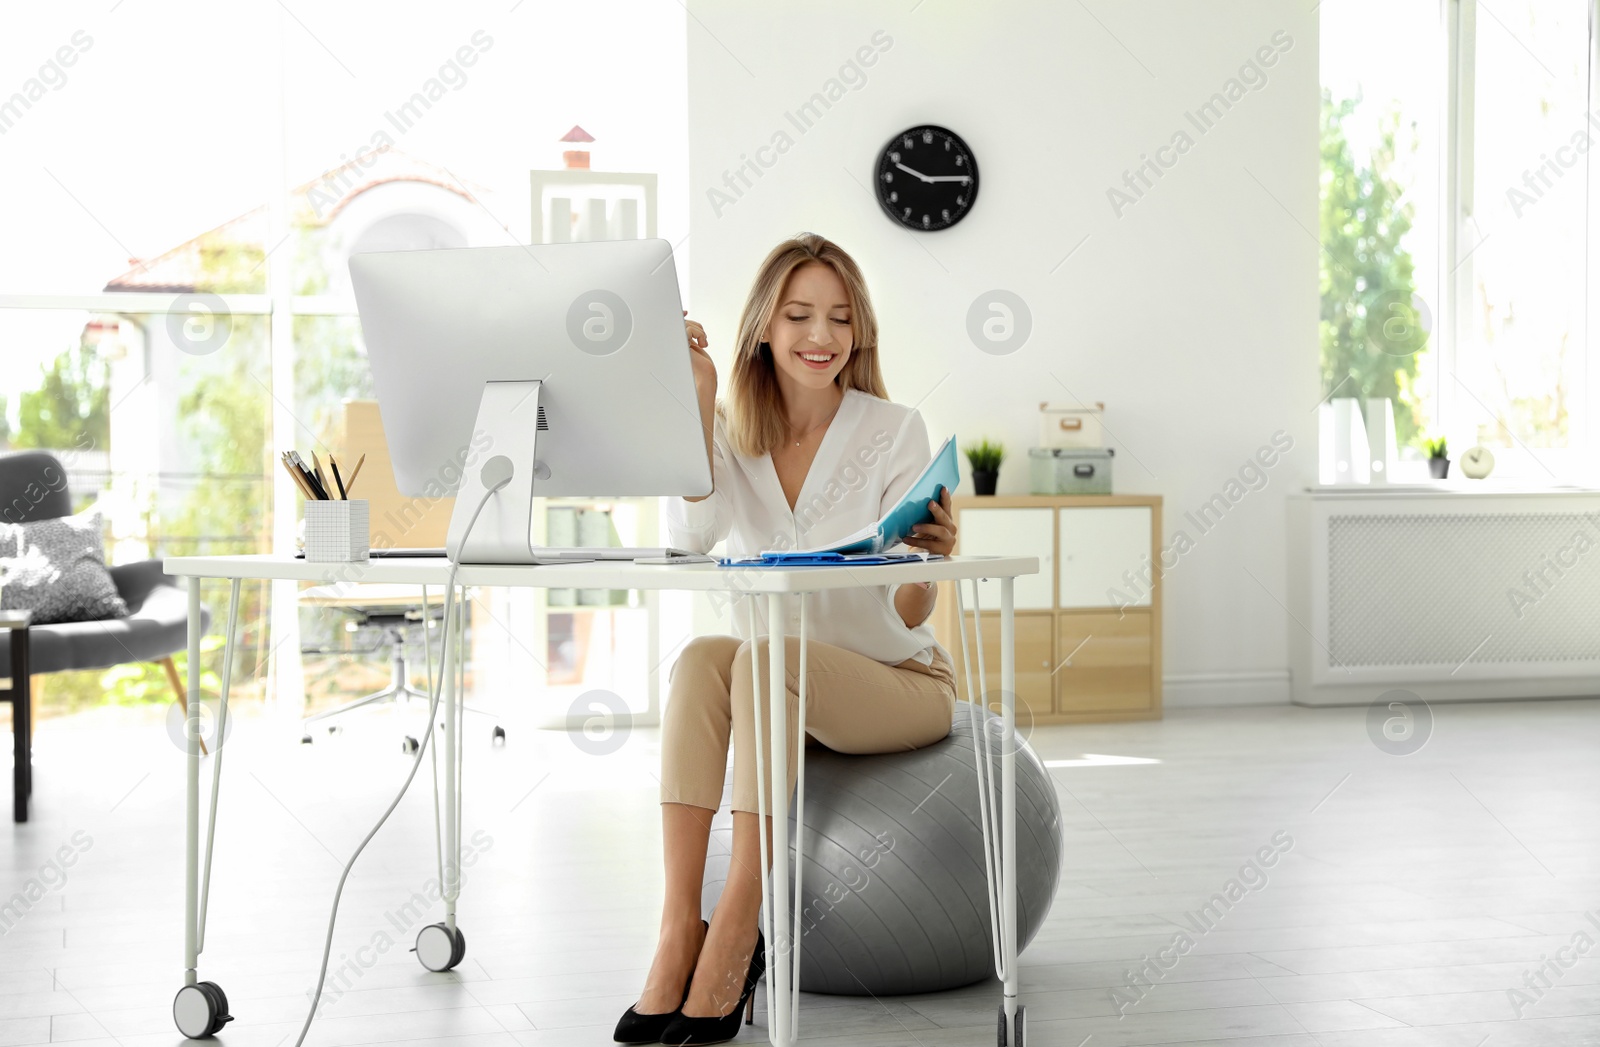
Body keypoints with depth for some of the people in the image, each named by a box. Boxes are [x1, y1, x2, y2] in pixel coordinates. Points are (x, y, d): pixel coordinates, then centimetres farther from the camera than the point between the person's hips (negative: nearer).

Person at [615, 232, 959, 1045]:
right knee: (699, 660, -30)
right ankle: (678, 932, -36)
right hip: (781, 696, 3)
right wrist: (697, 400, -18)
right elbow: (691, 535, -18)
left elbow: (908, 617, -13)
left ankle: (736, 935, -34)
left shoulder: (894, 431, -7)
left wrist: (930, 561, -35)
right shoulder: (732, 429, 3)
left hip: (898, 681, -3)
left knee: (765, 660, -33)